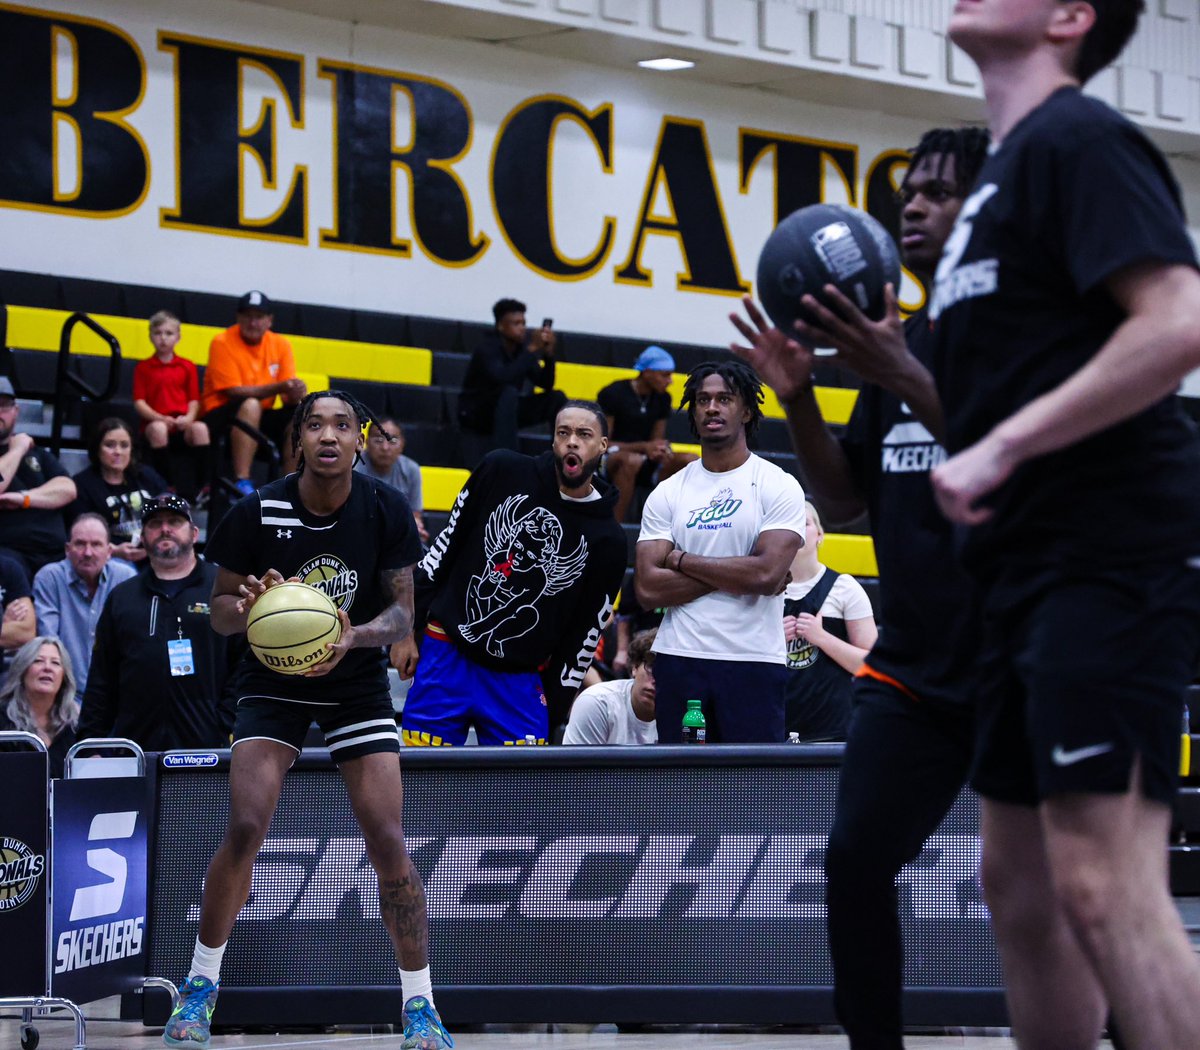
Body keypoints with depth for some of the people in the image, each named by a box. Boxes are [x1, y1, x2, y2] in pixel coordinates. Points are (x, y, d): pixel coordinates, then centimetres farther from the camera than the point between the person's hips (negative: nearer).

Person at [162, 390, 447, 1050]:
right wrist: (246, 607, -29)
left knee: (387, 841, -10)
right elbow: (219, 610, -6)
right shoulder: (257, 513, -14)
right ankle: (200, 985, 3)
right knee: (245, 828, -16)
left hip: (357, 686, 1)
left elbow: (402, 612, -9)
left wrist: (357, 636, -30)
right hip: (272, 684, -1)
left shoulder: (387, 512, -12)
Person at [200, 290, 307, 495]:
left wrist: (295, 395, -26)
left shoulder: (281, 345, 3)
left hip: (260, 417, 5)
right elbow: (233, 391, -19)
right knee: (251, 405, -35)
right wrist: (277, 388, -30)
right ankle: (241, 483, -40)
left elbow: (287, 397, 0)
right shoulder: (223, 342, -11)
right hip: (220, 416, -5)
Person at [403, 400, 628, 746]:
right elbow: (448, 541, 7)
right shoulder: (502, 469, -1)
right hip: (446, 654, 0)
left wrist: (555, 705, 0)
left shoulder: (607, 542, -1)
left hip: (519, 681, 0)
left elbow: (585, 635, 3)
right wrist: (411, 617, 3)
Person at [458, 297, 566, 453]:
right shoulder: (487, 349, -21)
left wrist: (548, 354, -19)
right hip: (475, 414, -7)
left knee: (557, 398, -7)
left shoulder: (522, 347, -2)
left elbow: (546, 385, -3)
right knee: (508, 392, -36)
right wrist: (532, 350, -36)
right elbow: (503, 378, -40)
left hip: (507, 411, 7)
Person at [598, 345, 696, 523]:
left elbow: (657, 441, 12)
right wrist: (643, 447, -24)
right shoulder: (613, 394, -11)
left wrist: (660, 451, -14)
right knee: (632, 460, -41)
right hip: (609, 462, -6)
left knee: (690, 461, -16)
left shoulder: (662, 399, 6)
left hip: (646, 466, 6)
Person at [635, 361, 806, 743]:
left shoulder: (779, 486, 0)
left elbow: (766, 574, -14)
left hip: (754, 664, -3)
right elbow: (648, 589, -1)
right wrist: (736, 576, -8)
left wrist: (680, 560, -5)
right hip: (679, 658, 3)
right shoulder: (667, 493, 9)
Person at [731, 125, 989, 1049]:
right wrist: (798, 397, -2)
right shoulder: (899, 342, 11)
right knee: (856, 864, -7)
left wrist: (907, 379, -31)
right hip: (914, 673, 6)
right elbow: (848, 497, 14)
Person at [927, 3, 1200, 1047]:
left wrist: (1002, 448, -21)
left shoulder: (1077, 138, -8)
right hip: (1033, 569, 10)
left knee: (1105, 886, -17)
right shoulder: (1005, 168, 21)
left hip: (1111, 557, -10)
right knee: (1020, 881, 12)